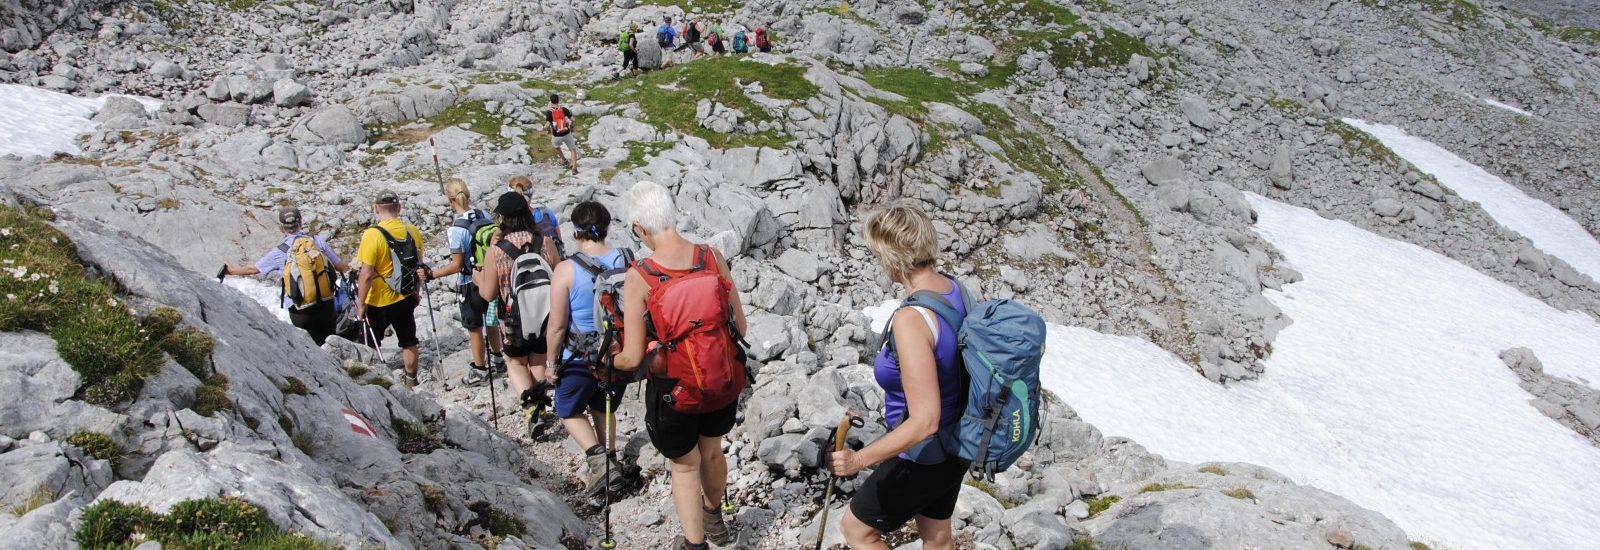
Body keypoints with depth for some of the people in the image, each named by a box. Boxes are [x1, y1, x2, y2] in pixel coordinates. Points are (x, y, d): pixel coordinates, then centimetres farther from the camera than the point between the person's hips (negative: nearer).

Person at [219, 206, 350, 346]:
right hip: (326, 302, 2)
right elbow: (341, 266, 2)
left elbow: (252, 269, 5)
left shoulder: (280, 251, -6)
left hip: (300, 309, -2)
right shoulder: (318, 241, -3)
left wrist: (228, 269, 22)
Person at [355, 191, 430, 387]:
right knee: (409, 341, 17)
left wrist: (361, 304, -11)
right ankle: (411, 380, 28)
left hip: (379, 302, -4)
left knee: (370, 345, 15)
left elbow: (366, 275, -21)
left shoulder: (373, 235, -21)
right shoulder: (412, 232, -5)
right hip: (405, 299, 5)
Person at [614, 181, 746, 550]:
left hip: (672, 389, -4)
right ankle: (714, 517, 56)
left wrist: (607, 362, 4)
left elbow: (633, 357, -18)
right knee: (712, 452, 30)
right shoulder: (712, 257, -13)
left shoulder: (639, 276, -22)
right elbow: (740, 327, -4)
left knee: (684, 466, 20)